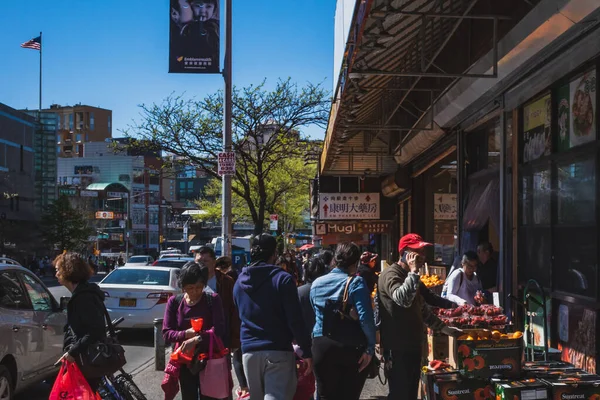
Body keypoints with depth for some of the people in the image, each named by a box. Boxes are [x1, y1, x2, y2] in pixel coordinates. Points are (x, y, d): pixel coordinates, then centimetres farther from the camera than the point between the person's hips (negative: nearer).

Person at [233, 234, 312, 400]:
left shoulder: (240, 282, 12)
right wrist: (306, 351, -5)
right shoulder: (283, 279, -7)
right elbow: (295, 319, -11)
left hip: (249, 351, 6)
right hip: (278, 351, -5)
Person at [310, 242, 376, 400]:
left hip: (322, 346, 4)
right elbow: (365, 318, -17)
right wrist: (370, 347, -12)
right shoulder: (355, 283, -10)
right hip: (352, 348, -4)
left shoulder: (316, 283, 8)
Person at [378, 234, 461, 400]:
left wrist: (443, 328, 24)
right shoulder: (391, 274, -14)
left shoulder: (410, 275, 17)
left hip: (412, 345, 10)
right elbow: (403, 299, -35)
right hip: (397, 347, -9)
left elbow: (422, 309, 27)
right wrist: (414, 272, -26)